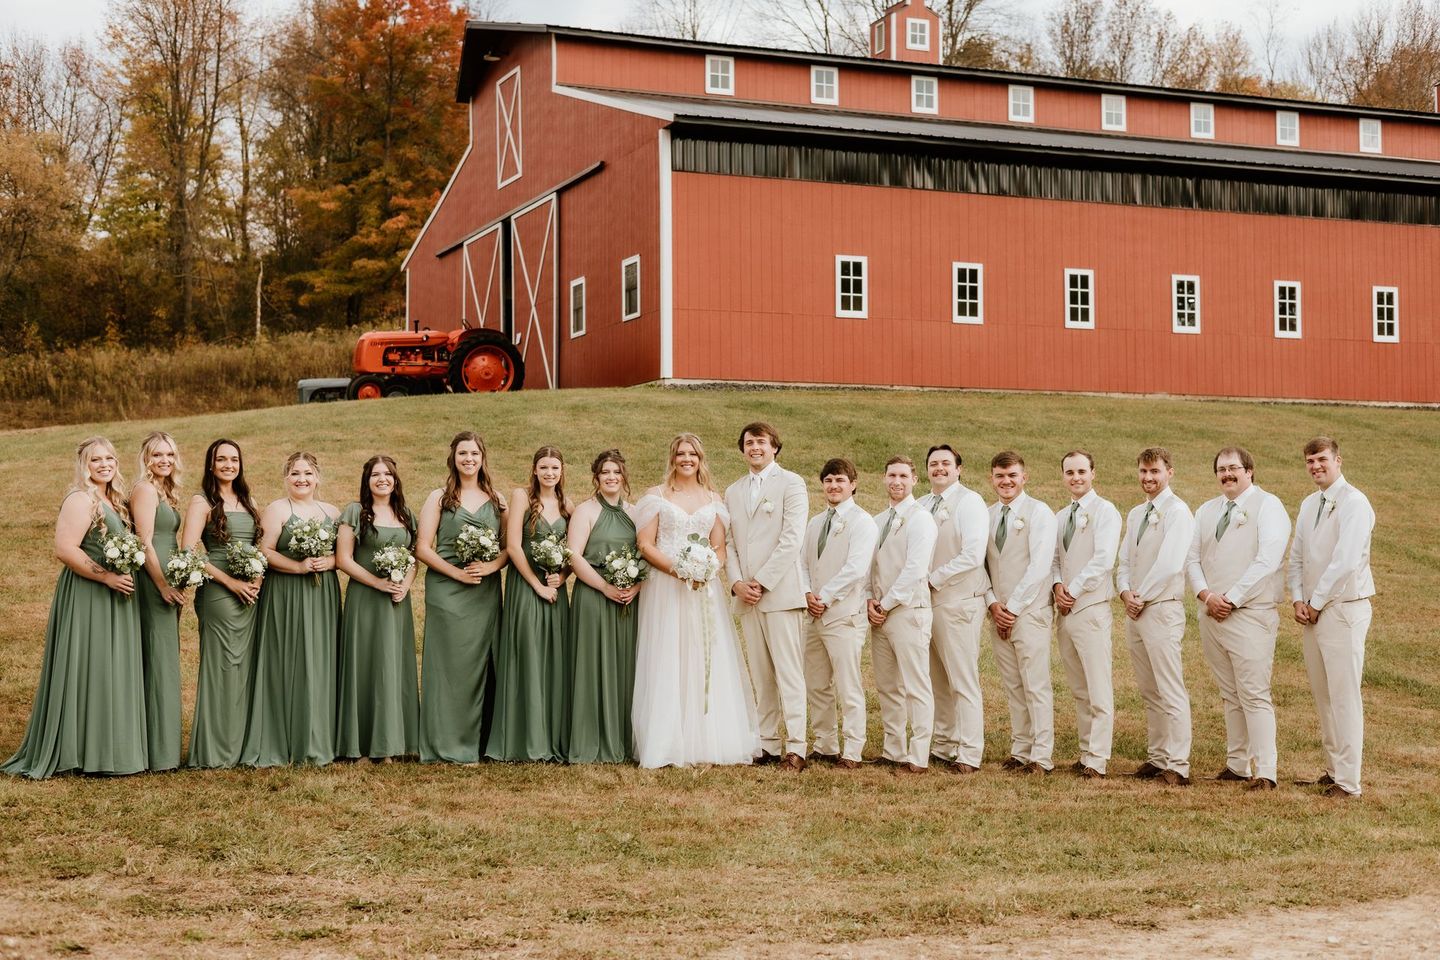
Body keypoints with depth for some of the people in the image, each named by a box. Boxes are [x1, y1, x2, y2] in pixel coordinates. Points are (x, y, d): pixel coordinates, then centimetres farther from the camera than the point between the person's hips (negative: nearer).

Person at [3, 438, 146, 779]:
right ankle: (83, 751, 2)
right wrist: (106, 577, -22)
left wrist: (126, 577, 6)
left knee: (114, 672, 11)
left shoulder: (114, 501, 15)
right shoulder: (81, 500, -13)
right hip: (86, 597, -9)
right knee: (87, 670, -5)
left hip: (113, 599, 9)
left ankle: (111, 747, 18)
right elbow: (64, 549, -22)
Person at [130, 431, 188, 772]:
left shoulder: (164, 491, 17)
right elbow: (145, 542, -17)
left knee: (165, 657, 12)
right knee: (159, 658, -7)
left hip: (167, 580, 10)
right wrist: (163, 586, -18)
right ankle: (159, 750, -4)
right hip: (152, 579, -10)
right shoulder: (145, 490, -11)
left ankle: (163, 743, 18)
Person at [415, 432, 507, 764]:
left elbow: (508, 546, 10)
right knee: (450, 664, -4)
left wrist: (491, 566, -10)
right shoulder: (439, 498, 4)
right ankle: (448, 745, 1)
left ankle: (478, 741, 10)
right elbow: (422, 549, -3)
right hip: (447, 591, -3)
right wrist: (458, 573, -13)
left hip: (486, 593, 3)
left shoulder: (496, 500, 12)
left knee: (481, 663, 3)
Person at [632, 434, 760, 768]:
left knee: (708, 664, -1)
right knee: (667, 664, -4)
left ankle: (708, 741, 5)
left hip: (705, 589, 3)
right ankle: (669, 744, -2)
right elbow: (644, 544, -2)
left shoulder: (713, 499, 12)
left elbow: (720, 548, 9)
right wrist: (675, 568, -16)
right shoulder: (656, 496, 5)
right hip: (664, 587, -2)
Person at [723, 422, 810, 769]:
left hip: (780, 593, -6)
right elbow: (729, 543, 15)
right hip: (746, 596, 6)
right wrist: (737, 583, -2)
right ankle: (768, 744, 10)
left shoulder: (791, 483, 0)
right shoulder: (733, 492, 18)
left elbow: (792, 540, -9)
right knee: (760, 676, 7)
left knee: (788, 673, -7)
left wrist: (761, 582, -12)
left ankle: (795, 747, -7)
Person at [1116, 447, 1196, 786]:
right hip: (1135, 610, 9)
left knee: (1170, 692, -9)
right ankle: (1156, 758, 17)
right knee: (1149, 692, 11)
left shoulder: (1177, 511, -9)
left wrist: (1142, 597, -11)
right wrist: (1125, 591, -1)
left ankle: (1177, 767, -9)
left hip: (1163, 609, -9)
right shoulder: (1135, 514, 18)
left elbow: (1169, 564, -17)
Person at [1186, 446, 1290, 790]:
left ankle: (1264, 772, -10)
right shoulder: (1206, 511, 17)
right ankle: (1237, 765, 14)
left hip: (1250, 615, -6)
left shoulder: (1267, 505, -3)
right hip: (1211, 616, 6)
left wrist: (1230, 599, -14)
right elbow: (1192, 558, 14)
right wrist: (1206, 596, -5)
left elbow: (1267, 560, -13)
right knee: (1230, 695, 10)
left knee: (1254, 695, -10)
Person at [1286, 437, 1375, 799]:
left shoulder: (1353, 503, -11)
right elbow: (1297, 557, 18)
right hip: (1312, 611, 8)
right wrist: (1297, 599, 4)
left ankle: (1348, 781, -5)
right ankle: (1333, 769, 19)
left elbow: (1346, 561, -18)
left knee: (1344, 695, -7)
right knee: (1322, 694, 11)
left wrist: (1316, 602, -12)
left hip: (1344, 608, -8)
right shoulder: (1308, 505, 15)